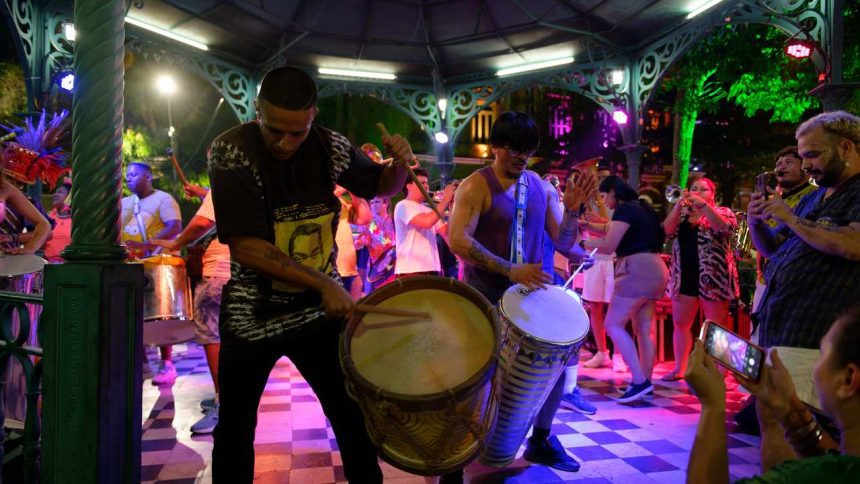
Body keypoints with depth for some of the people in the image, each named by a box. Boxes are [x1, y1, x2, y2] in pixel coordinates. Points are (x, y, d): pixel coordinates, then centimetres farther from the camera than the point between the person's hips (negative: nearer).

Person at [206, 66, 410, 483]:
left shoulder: (331, 147, -6)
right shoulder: (230, 151, -16)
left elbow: (382, 187, 11)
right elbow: (244, 245, -23)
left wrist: (399, 163, -13)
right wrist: (324, 285, -28)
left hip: (320, 308, 2)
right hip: (253, 317, -2)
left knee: (352, 413, 9)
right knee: (235, 427, 14)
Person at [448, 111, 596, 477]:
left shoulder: (540, 187, 6)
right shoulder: (476, 186, -10)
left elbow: (563, 243, 6)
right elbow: (458, 240, -23)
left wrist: (571, 210, -14)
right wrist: (510, 271, -29)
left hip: (531, 289, 6)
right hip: (486, 294, -5)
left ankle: (540, 441, 26)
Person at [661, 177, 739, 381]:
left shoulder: (723, 212, 3)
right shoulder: (683, 214, 15)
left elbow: (726, 228, -19)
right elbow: (667, 231, -3)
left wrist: (703, 204, -24)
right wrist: (678, 205, -14)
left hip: (712, 278, -4)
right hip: (685, 277, 5)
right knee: (680, 324, 8)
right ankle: (679, 369, 18)